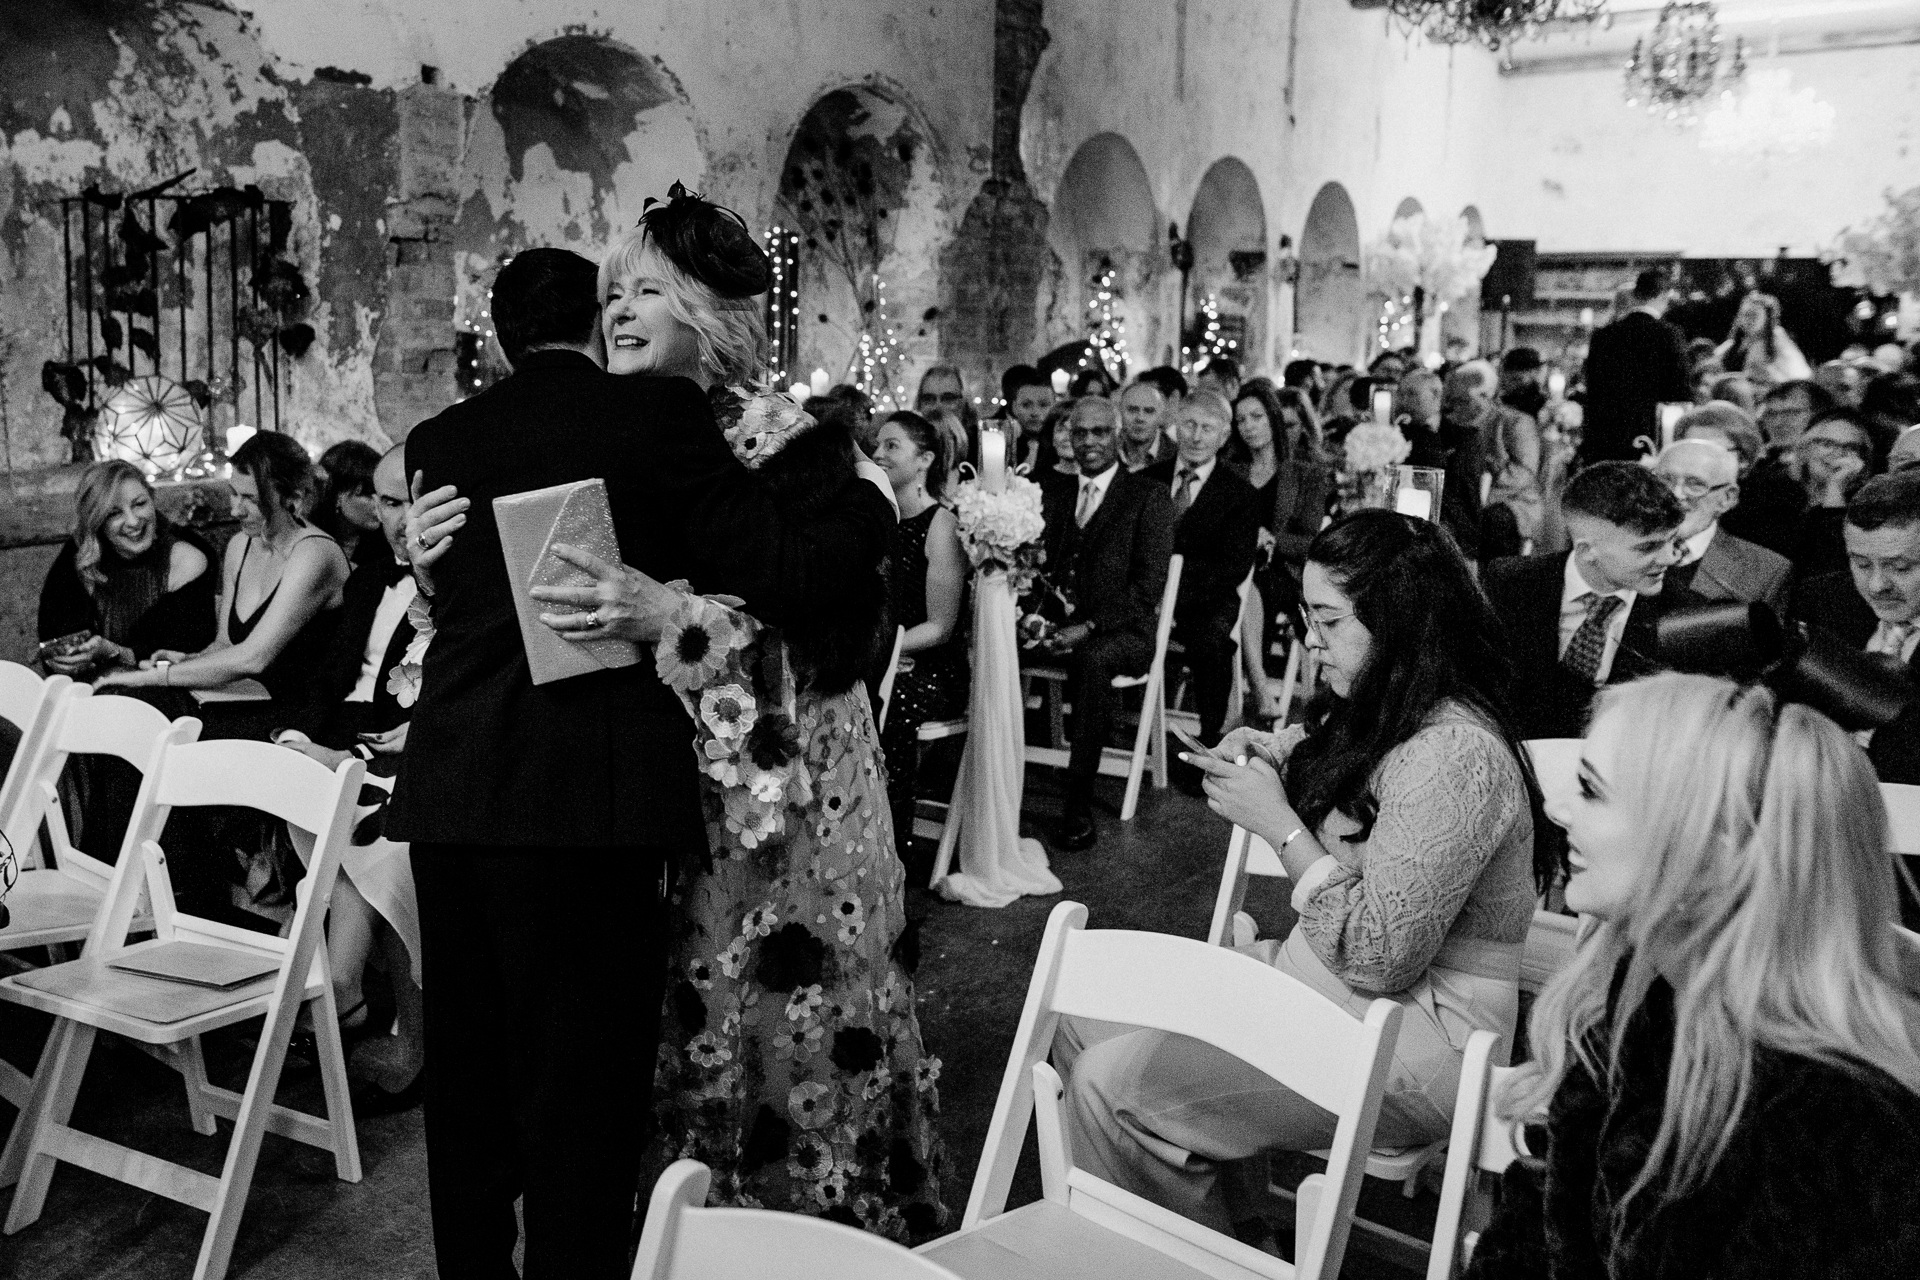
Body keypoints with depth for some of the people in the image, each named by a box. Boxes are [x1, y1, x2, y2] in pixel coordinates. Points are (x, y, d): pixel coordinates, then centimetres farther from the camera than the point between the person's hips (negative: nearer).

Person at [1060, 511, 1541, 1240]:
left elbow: (1378, 956, -24)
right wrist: (1266, 755, 1)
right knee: (1080, 1016, 2)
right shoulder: (1378, 718, 5)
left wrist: (1278, 822, -18)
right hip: (1318, 982, 10)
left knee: (1111, 1088, -18)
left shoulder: (1455, 756, -23)